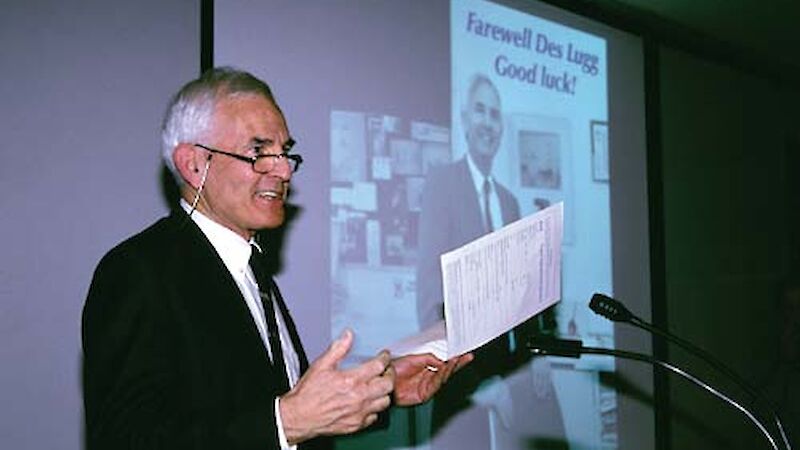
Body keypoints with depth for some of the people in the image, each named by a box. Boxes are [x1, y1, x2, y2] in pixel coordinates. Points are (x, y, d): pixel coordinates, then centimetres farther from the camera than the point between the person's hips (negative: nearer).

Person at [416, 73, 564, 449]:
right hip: (467, 386, -6)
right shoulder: (441, 181, -5)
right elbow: (431, 295, -12)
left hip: (518, 377, 6)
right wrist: (479, 380, -17)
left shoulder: (510, 200, 16)